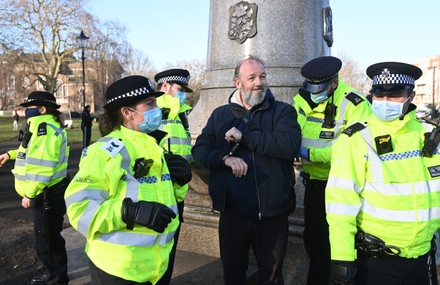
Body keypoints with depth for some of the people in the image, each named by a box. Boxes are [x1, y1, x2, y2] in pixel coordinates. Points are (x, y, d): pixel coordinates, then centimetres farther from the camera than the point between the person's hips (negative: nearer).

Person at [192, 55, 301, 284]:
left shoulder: (282, 111, -2)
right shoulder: (220, 115, 7)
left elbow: (290, 145, -20)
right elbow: (199, 149, 2)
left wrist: (244, 136, -18)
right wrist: (225, 158, -18)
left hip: (271, 213, -2)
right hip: (231, 213, 2)